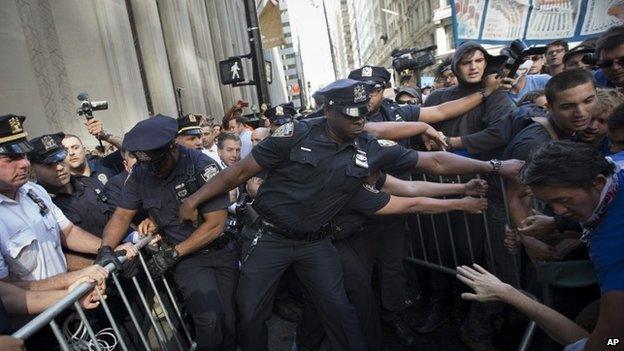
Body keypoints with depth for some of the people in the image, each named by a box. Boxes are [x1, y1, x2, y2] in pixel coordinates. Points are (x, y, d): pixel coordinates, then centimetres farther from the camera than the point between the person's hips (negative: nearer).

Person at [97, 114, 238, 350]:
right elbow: (122, 215, 7)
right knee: (209, 317, -19)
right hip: (186, 258, 1)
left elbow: (215, 225, -17)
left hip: (220, 250, -1)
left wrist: (172, 253, -16)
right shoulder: (140, 174, -3)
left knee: (229, 320, 4)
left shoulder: (203, 166, -16)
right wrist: (105, 249, -11)